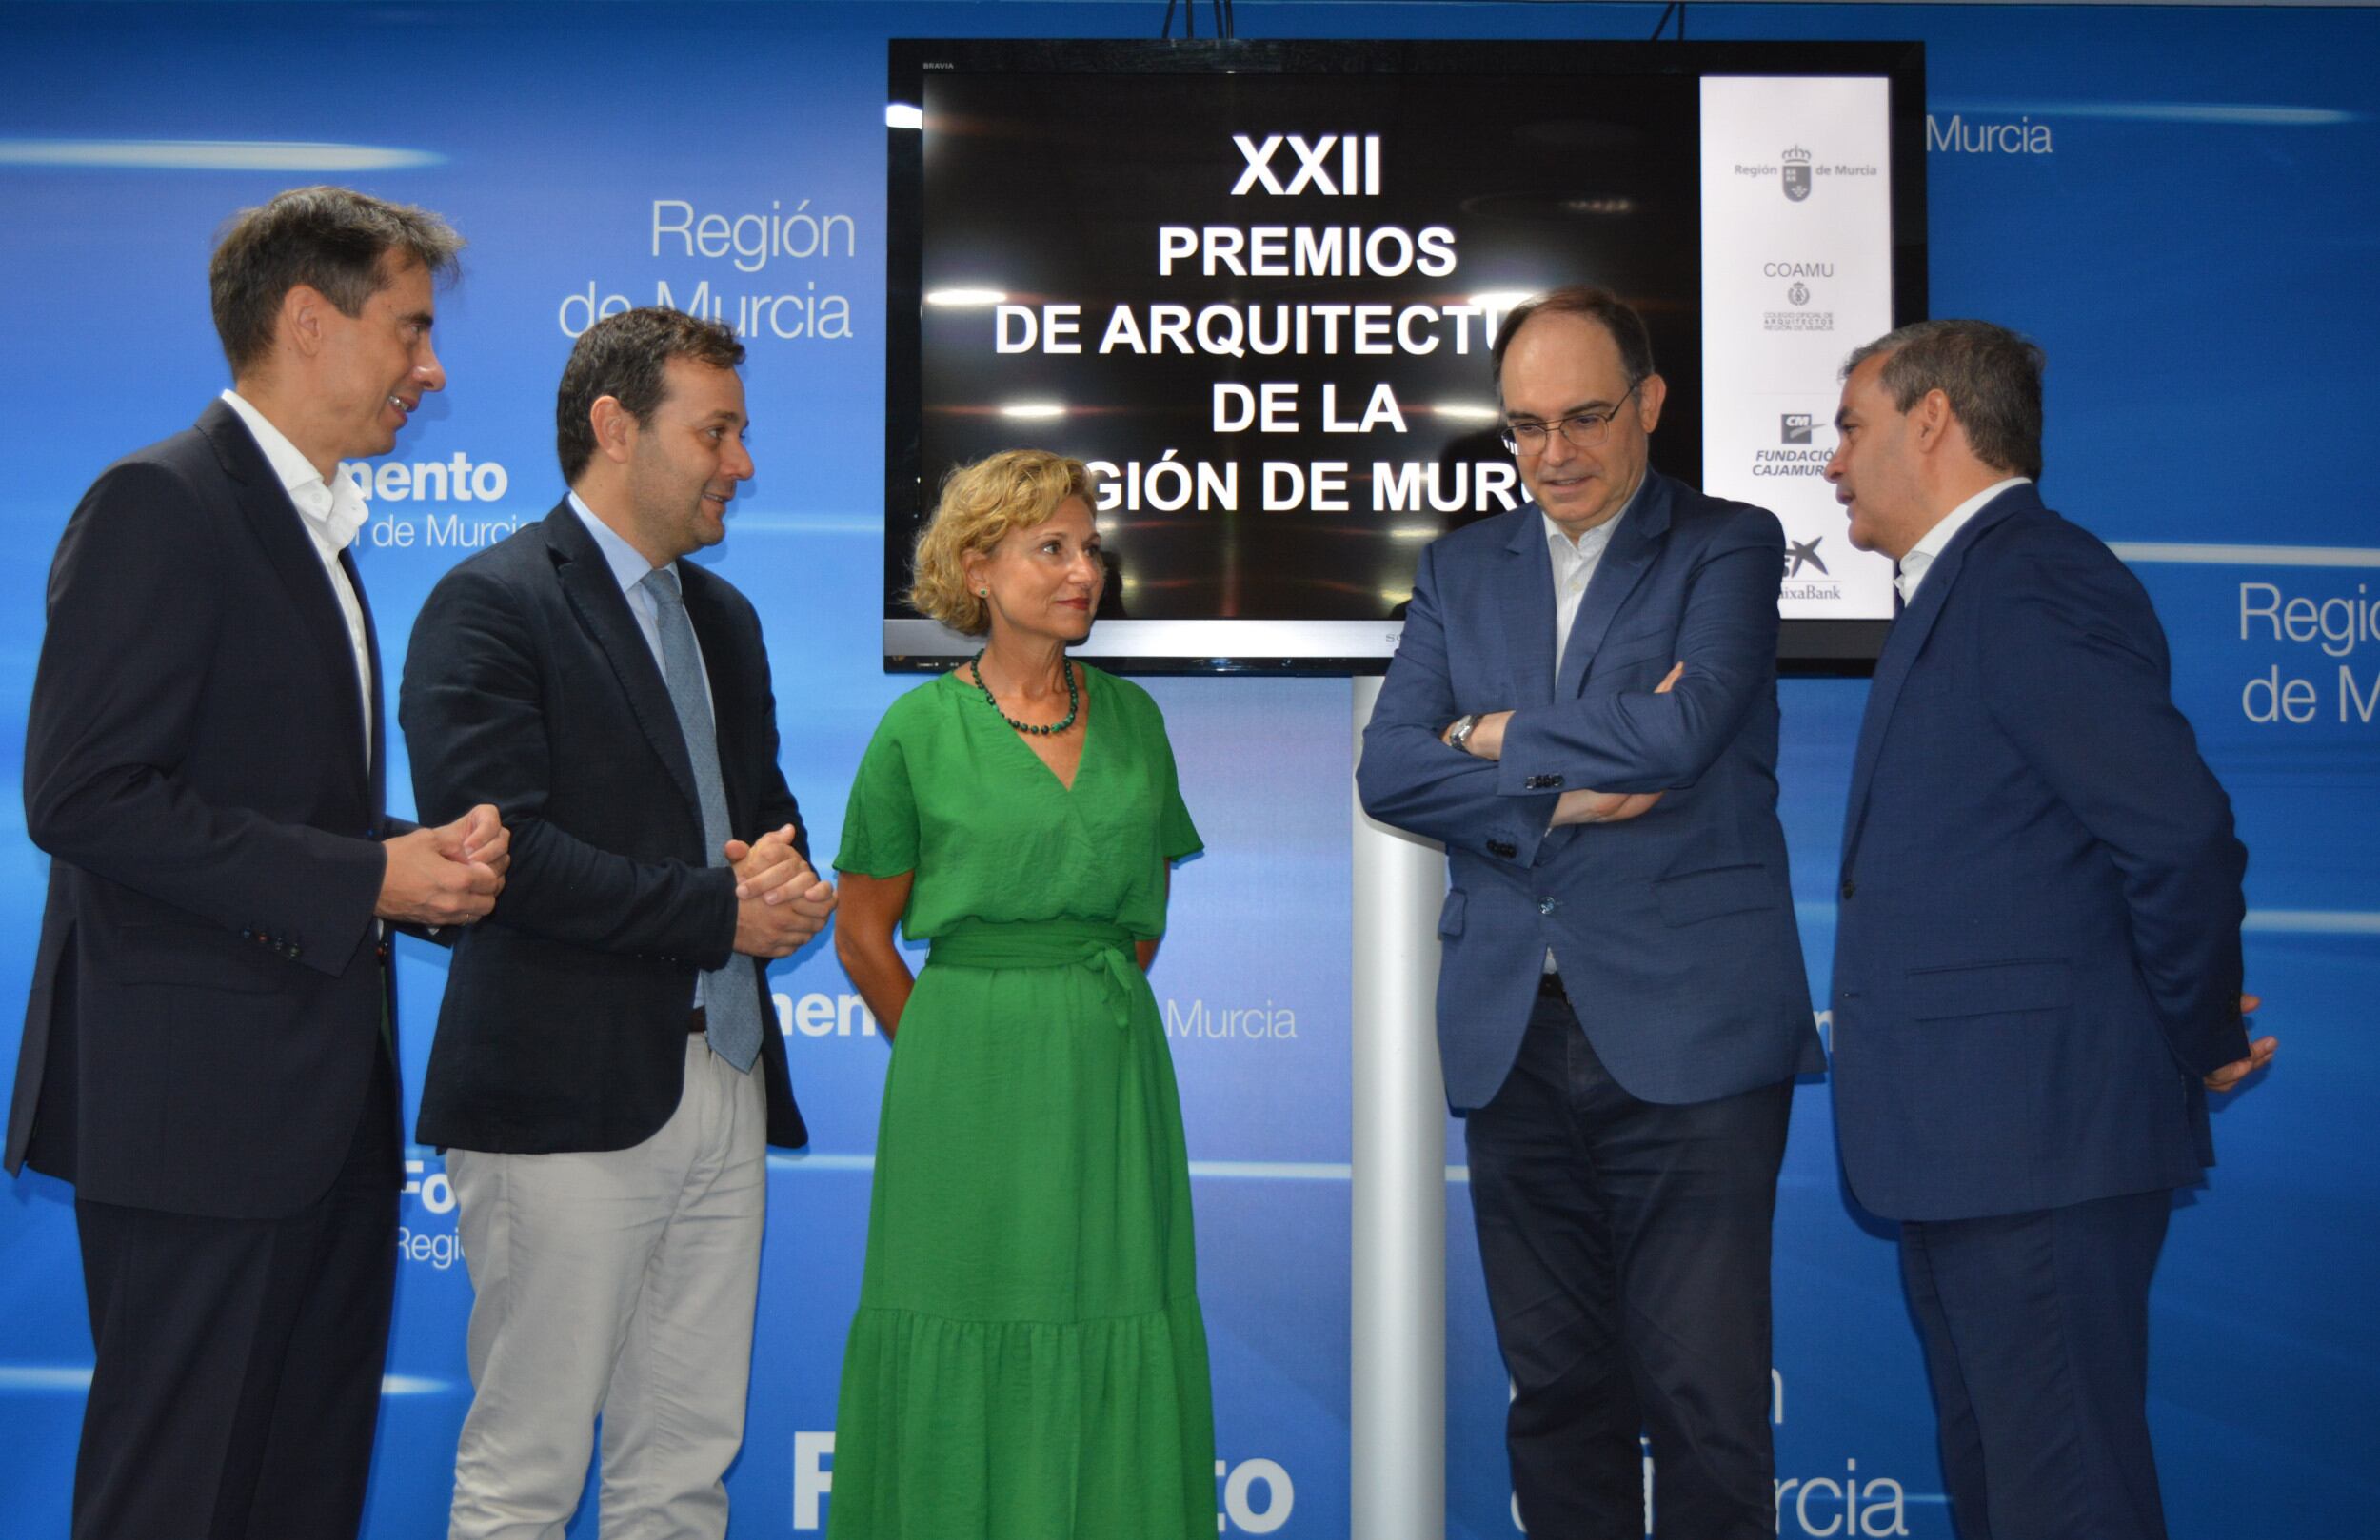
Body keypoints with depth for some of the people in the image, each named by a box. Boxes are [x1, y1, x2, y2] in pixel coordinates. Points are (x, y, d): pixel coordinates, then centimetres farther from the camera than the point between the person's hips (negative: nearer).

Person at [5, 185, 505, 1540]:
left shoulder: (312, 526, 19)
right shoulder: (161, 505, -11)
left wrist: (423, 863, 3)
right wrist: (363, 879, -19)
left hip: (326, 1097, 9)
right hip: (202, 1094, -9)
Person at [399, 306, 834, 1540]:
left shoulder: (723, 616, 19)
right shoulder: (489, 606, -8)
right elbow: (502, 849, -17)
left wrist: (786, 883, -1)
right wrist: (719, 911, -14)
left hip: (725, 1081, 8)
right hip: (567, 1097, -7)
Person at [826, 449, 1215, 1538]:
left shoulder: (1131, 714, 8)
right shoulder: (922, 727, -4)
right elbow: (862, 937, 1)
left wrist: (1097, 1008, 12)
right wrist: (956, 1051, 4)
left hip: (1114, 1069, 4)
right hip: (971, 1070, -3)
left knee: (1115, 1330, 6)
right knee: (968, 1343, 2)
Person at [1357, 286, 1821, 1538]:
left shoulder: (1730, 547, 3)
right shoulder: (1463, 566, 15)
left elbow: (1679, 731, -15)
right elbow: (1387, 770, 3)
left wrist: (1494, 738, -2)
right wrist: (1563, 789, -10)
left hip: (1685, 1025, -4)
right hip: (1514, 1029, 4)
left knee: (1703, 1403, -5)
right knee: (1556, 1394, 11)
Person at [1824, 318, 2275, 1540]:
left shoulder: (2029, 584, -16)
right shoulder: (1960, 590, 17)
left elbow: (2181, 832, -24)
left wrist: (2199, 1047, -11)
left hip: (2035, 1144, -11)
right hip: (1969, 1152, 11)